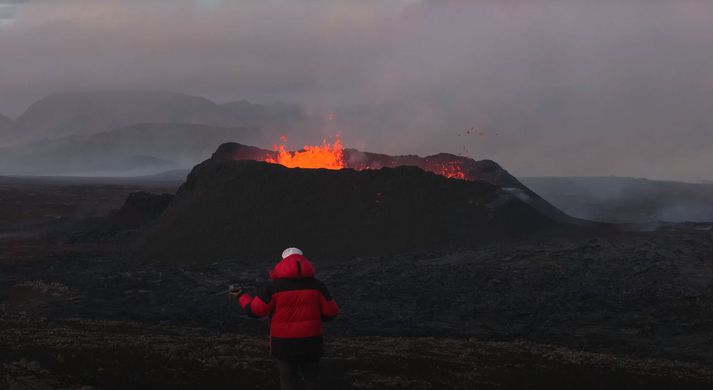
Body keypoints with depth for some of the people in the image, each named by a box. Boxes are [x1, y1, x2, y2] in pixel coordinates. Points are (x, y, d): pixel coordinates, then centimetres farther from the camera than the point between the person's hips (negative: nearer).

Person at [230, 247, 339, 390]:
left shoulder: (274, 286, -9)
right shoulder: (316, 284, -4)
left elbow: (254, 310, -6)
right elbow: (331, 312, -2)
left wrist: (241, 297, 12)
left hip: (284, 344, -1)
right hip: (310, 342, 1)